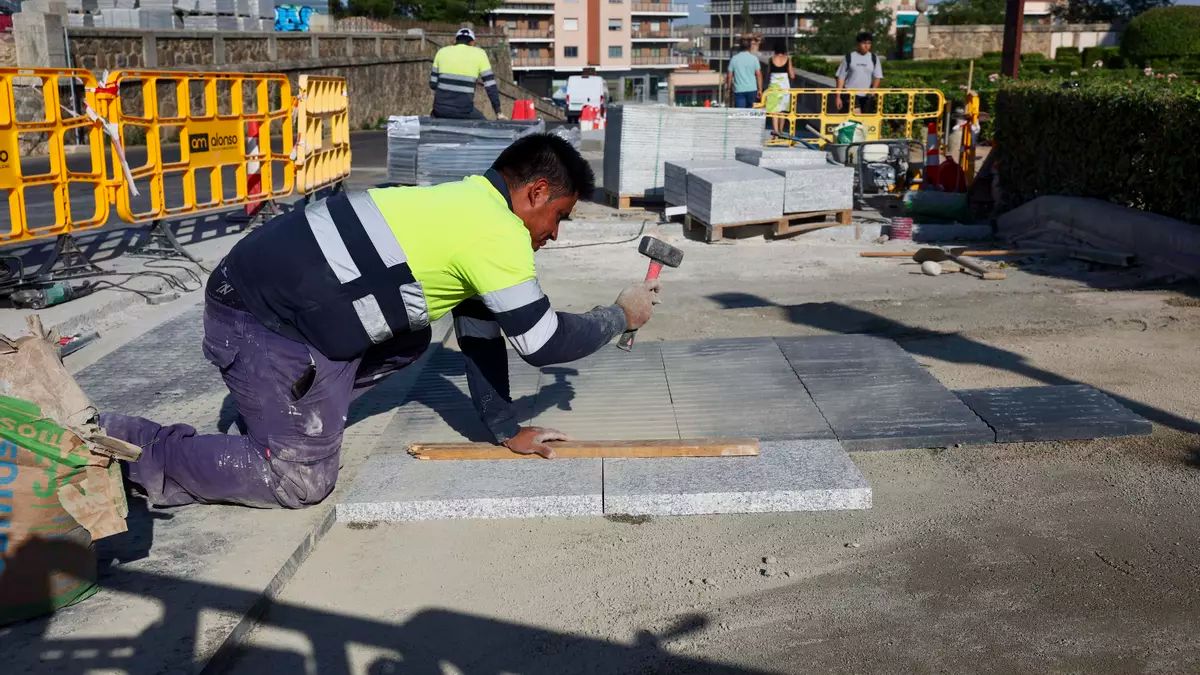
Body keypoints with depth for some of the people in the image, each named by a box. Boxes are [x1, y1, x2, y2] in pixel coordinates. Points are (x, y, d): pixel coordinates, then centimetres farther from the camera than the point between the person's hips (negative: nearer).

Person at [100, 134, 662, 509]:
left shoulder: (471, 202, 13)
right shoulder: (499, 235, -15)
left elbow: (479, 331, 18)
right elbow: (546, 343, -8)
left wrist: (506, 429, 21)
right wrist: (622, 315, 9)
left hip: (279, 288, 10)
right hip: (264, 322, -10)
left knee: (409, 342, 23)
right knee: (303, 478, 1)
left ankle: (301, 412, 19)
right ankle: (127, 447, 4)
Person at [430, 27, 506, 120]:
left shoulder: (442, 51, 12)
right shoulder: (479, 54, 5)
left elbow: (432, 84, 12)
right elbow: (490, 85, 1)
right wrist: (499, 113, 6)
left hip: (440, 109, 3)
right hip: (464, 111, -3)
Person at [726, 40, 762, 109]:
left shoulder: (734, 59, 2)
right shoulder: (754, 58, 2)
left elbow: (729, 76, 1)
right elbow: (758, 75, -2)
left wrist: (729, 88, 11)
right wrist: (760, 89, 2)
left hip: (739, 90, -1)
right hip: (752, 89, 1)